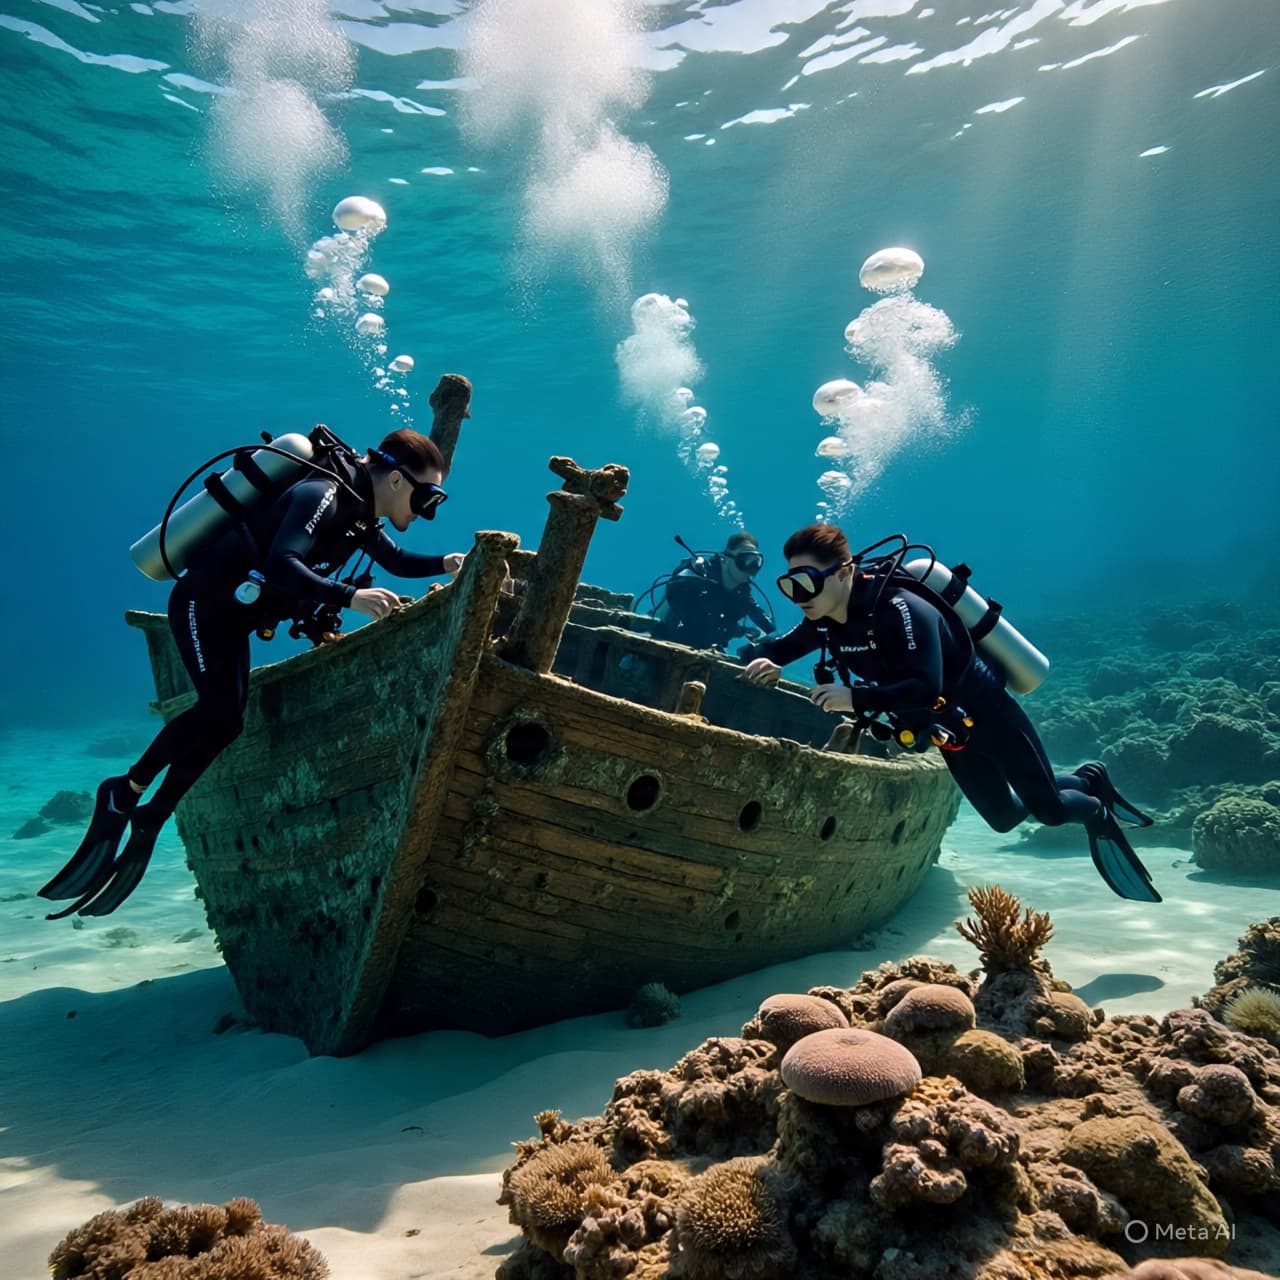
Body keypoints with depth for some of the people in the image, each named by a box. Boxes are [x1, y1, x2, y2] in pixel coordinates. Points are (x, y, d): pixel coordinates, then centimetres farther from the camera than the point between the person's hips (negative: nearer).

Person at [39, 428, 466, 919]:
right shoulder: (323, 494, -24)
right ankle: (124, 793, -5)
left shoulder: (359, 511, 5)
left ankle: (150, 816, 16)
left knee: (226, 721, 3)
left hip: (233, 610, 9)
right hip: (203, 602, -9)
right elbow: (281, 565, -37)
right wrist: (349, 596, -47)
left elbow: (396, 560, 18)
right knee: (218, 708, -22)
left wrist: (443, 564, 2)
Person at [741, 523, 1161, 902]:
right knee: (1005, 817, 19)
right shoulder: (824, 621, -12)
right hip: (949, 730, 7)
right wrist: (764, 663, -25)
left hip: (986, 713, -7)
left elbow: (926, 688, -43)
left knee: (1049, 810, 1)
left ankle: (1097, 812, 37)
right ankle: (1087, 781, 44)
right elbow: (773, 648, -2)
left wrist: (856, 697, -51)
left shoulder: (899, 608, -35)